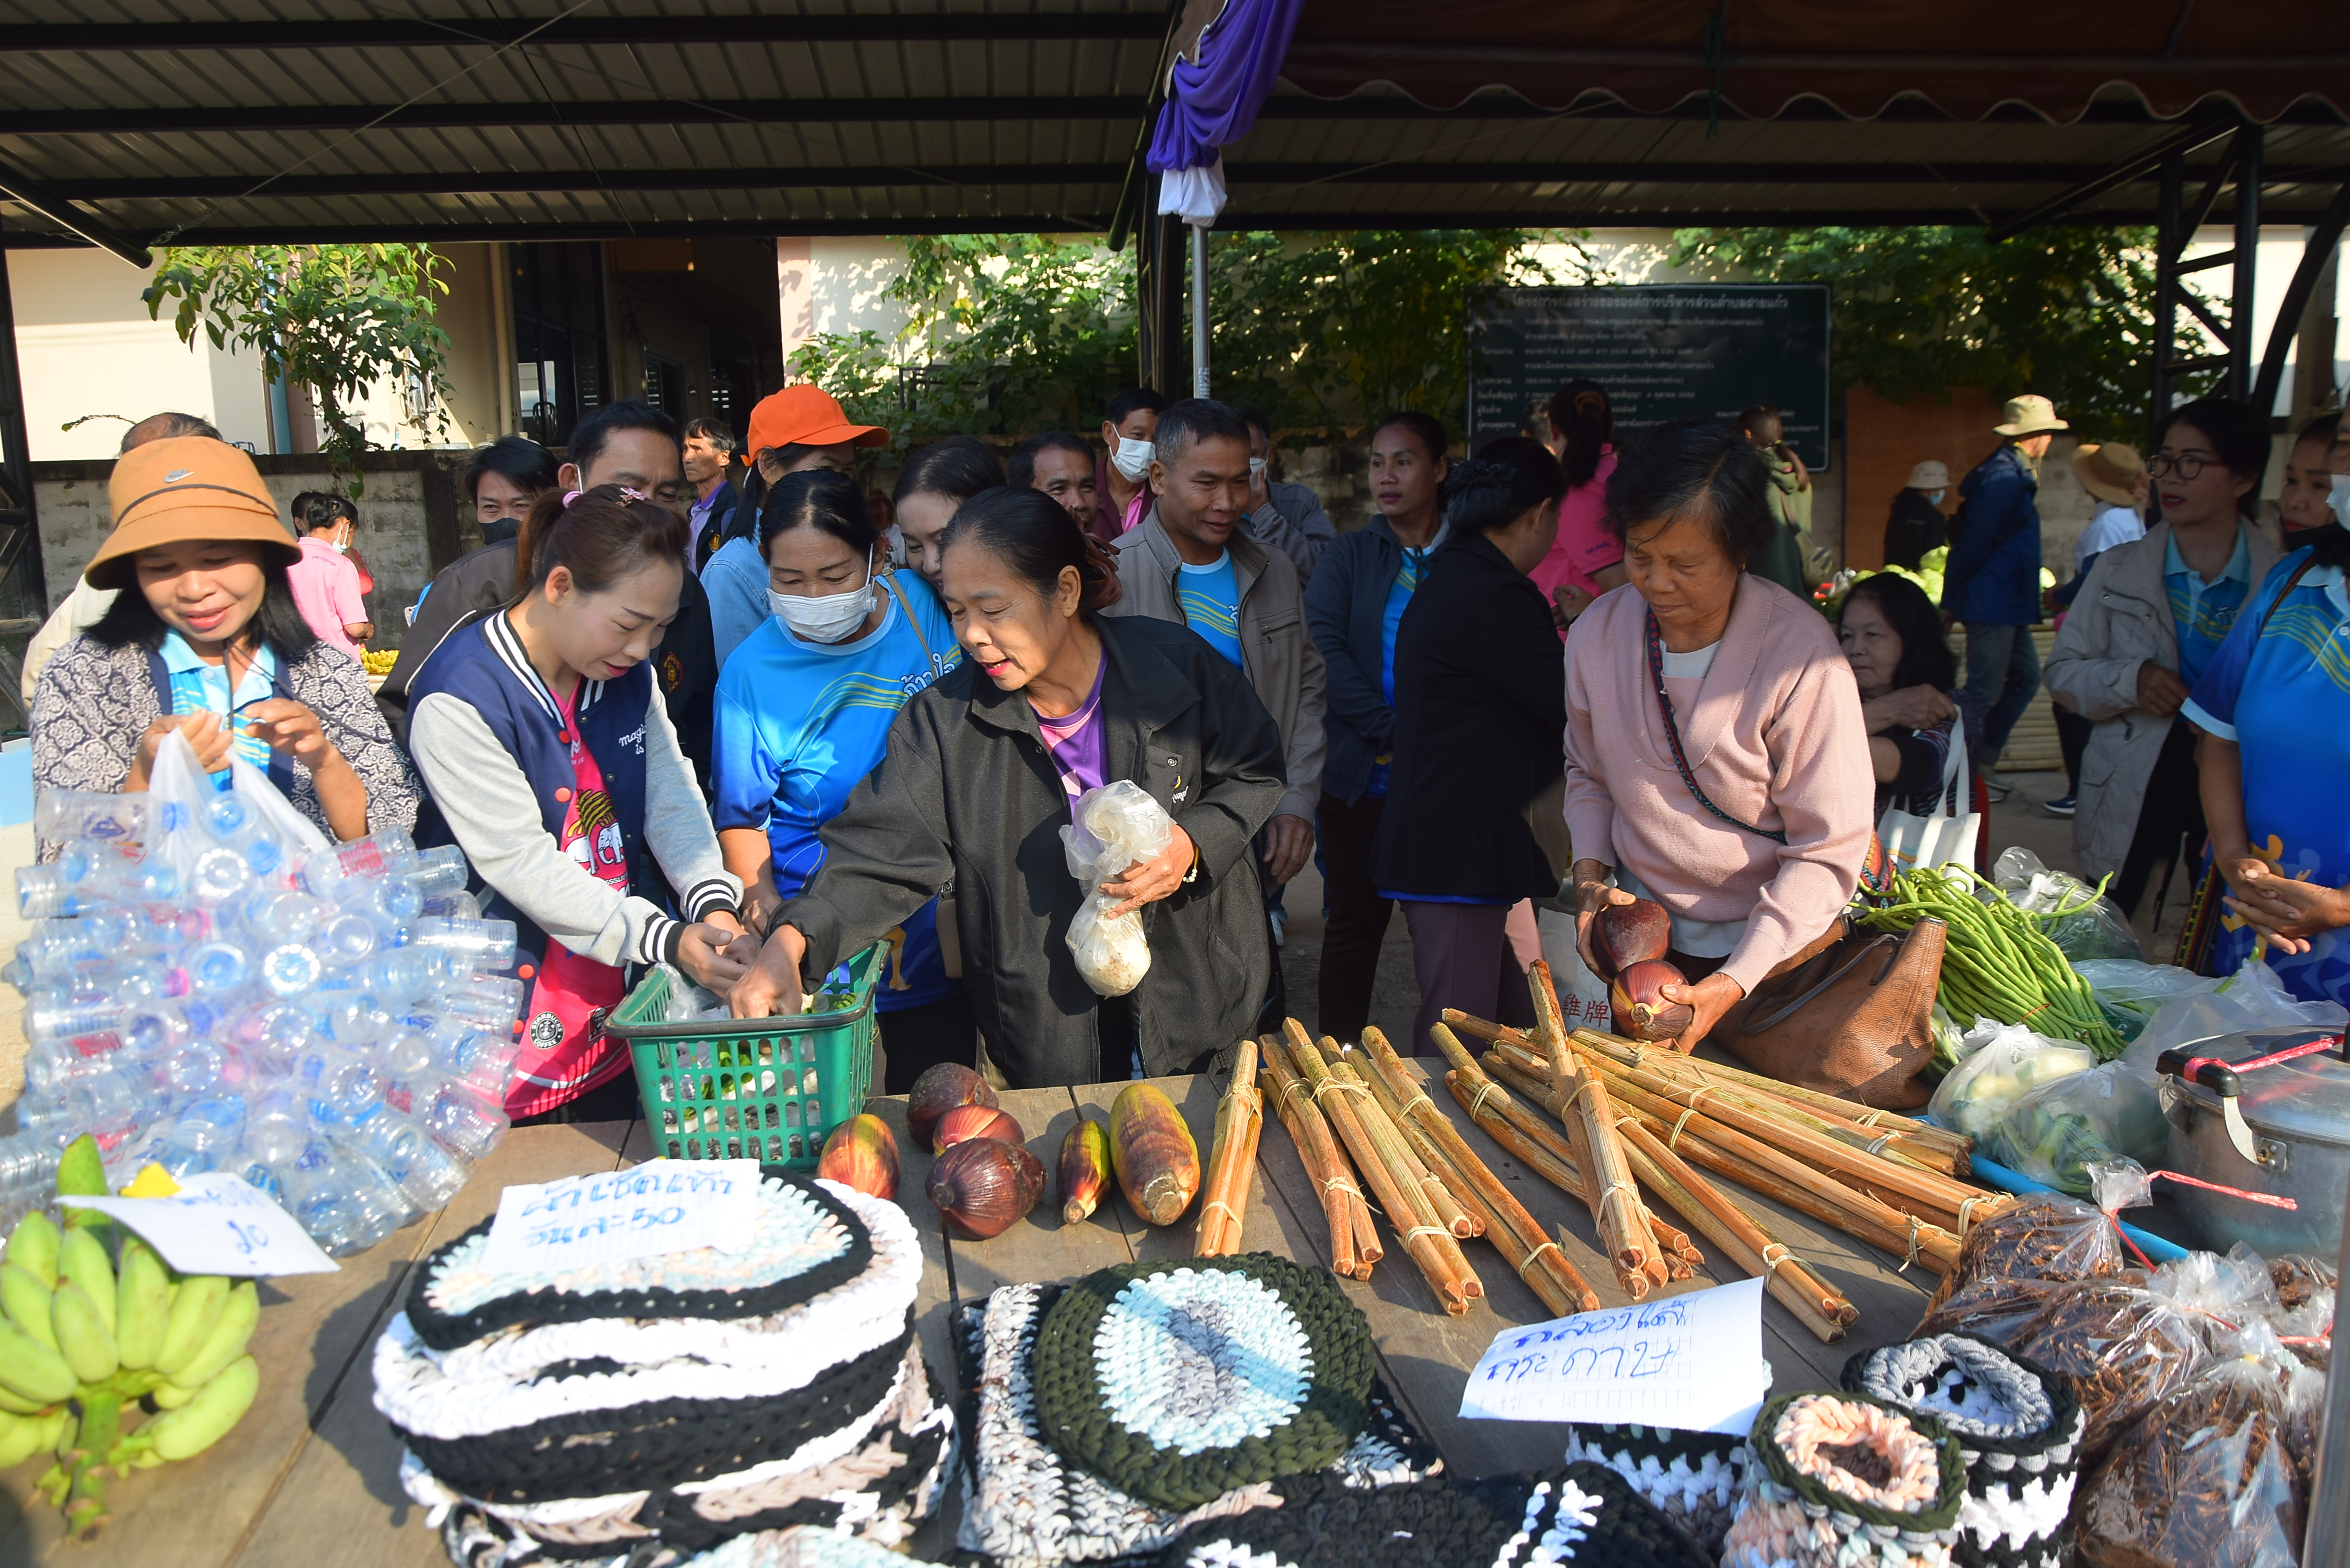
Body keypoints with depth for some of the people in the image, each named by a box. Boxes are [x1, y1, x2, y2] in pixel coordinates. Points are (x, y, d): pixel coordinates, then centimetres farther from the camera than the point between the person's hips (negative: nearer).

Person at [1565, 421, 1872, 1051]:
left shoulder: (1799, 650, -21)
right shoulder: (1598, 632, -8)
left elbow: (1829, 851, -19)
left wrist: (1732, 984, -24)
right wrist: (1590, 876, -6)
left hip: (1775, 942, -3)